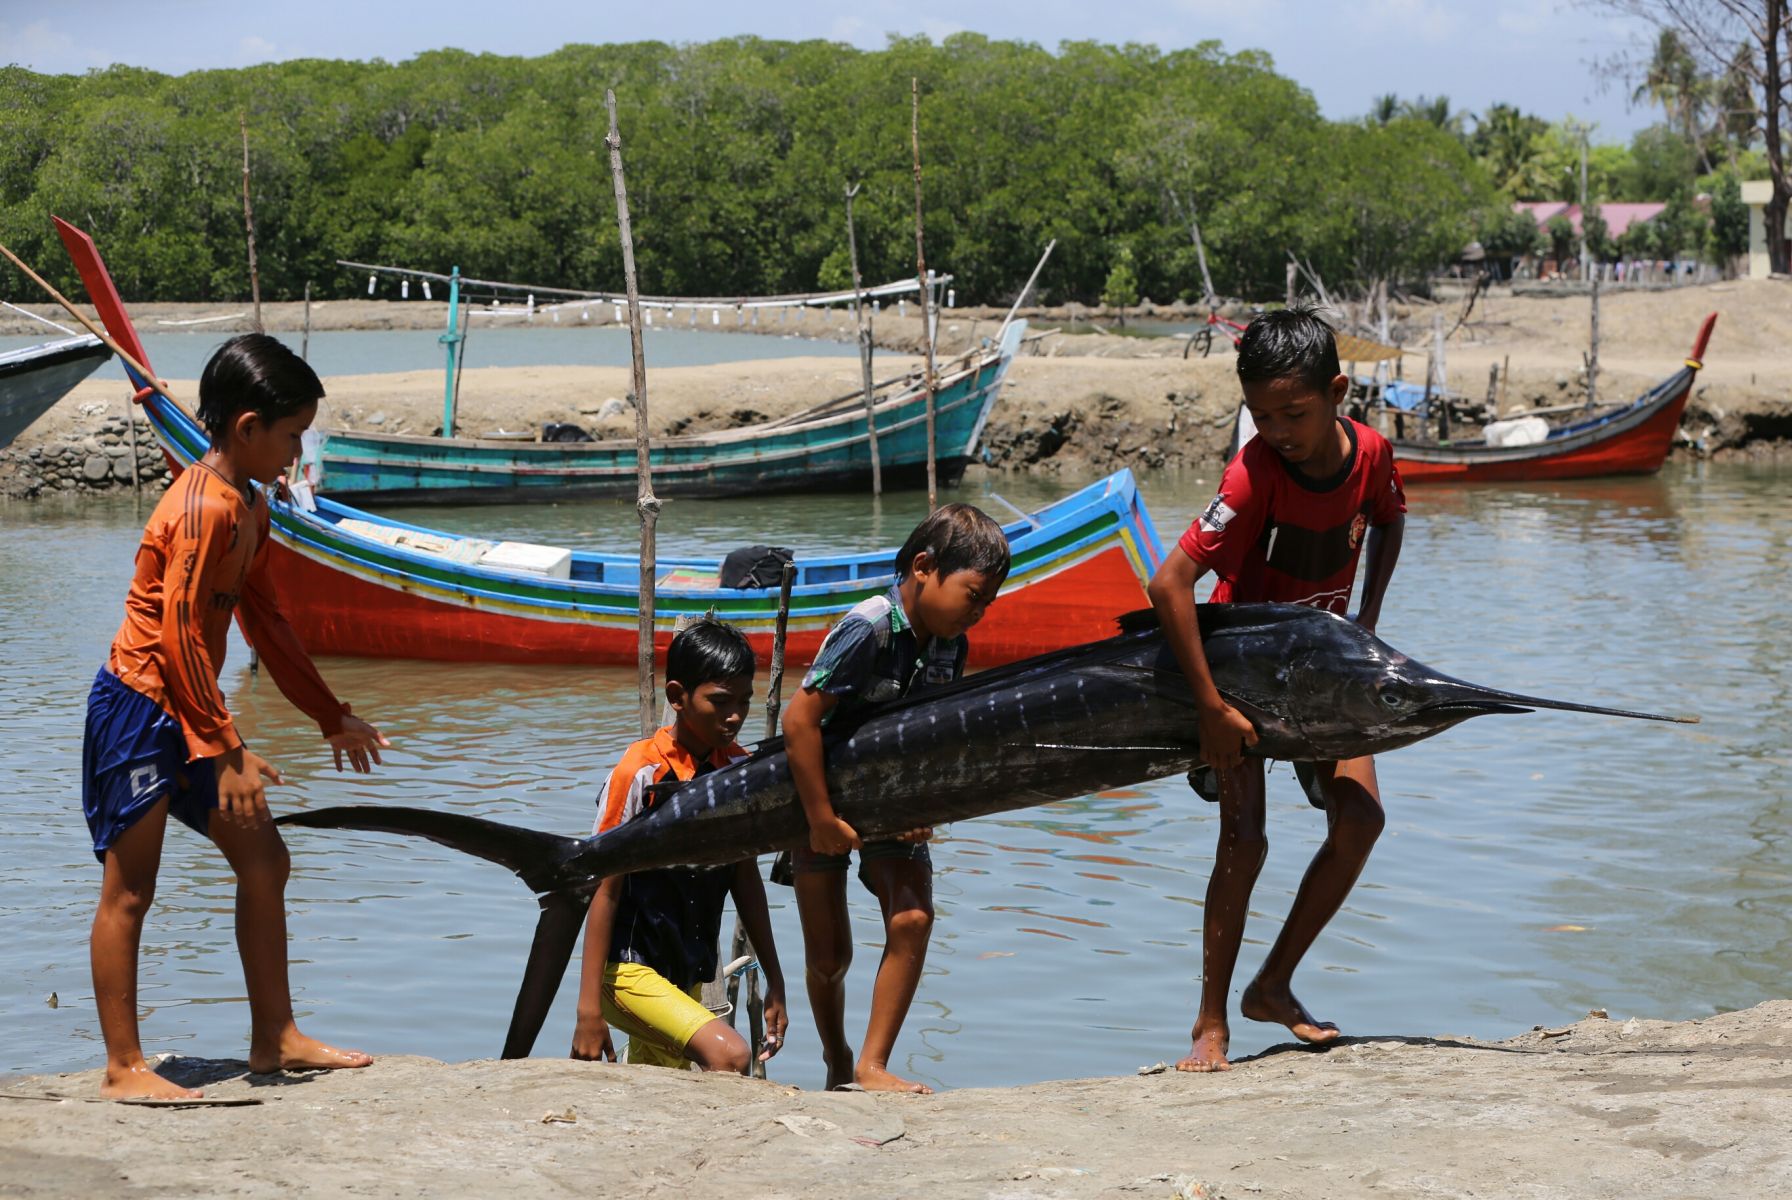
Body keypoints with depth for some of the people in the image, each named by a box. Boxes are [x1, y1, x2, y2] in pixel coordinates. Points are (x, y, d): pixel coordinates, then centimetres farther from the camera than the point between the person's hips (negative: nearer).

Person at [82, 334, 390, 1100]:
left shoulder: (248, 507, 11)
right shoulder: (204, 507, -20)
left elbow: (265, 620, 20)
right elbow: (179, 635, -24)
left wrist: (333, 718, 23)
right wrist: (226, 750, -25)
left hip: (186, 713, 10)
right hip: (138, 706, -10)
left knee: (263, 860, 11)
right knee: (129, 888, -4)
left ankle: (275, 1038, 19)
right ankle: (123, 1067, 2)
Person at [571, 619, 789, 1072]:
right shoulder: (642, 772, -16)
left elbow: (745, 877, 11)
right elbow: (606, 889, -14)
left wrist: (775, 983, 12)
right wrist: (589, 1009, -15)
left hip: (689, 975, 7)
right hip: (630, 970, -7)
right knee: (729, 1055, -25)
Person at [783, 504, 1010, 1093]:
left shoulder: (949, 643, -5)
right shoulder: (868, 629, -26)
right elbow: (799, 717, -28)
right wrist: (822, 819, -24)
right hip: (822, 799, -5)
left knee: (912, 918, -17)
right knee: (829, 955, 0)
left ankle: (872, 1065, -10)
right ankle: (836, 1059, 27)